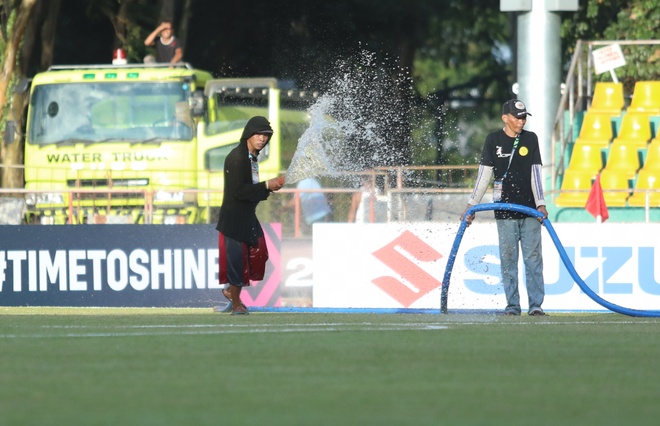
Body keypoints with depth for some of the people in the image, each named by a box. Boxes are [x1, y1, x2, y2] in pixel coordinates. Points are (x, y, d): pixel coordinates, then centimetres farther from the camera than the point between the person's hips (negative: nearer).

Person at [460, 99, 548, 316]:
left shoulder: (530, 139, 6)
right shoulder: (493, 140, 4)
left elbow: (535, 173, 1)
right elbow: (484, 175, 5)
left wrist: (540, 204, -9)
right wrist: (471, 205, 1)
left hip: (530, 209, 0)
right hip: (504, 208, 0)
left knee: (533, 257, -4)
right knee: (508, 258, 0)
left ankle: (536, 304, -3)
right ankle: (512, 305, 4)